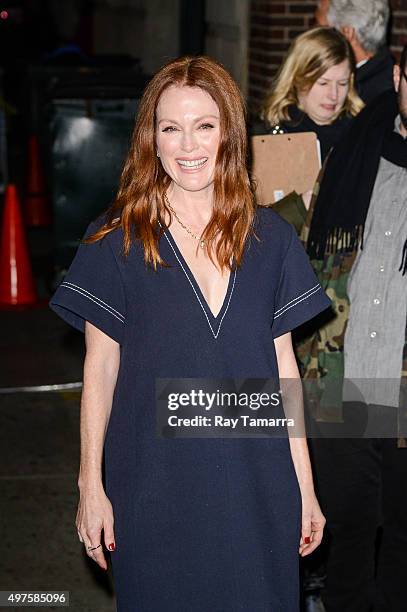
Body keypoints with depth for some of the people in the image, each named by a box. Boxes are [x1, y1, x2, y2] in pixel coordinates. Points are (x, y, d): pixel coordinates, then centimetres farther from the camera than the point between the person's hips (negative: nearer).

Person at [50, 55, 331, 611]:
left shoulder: (271, 239, 2)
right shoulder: (116, 242, -4)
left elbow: (282, 367, 5)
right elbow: (100, 369, -1)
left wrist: (305, 488, 5)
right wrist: (90, 485, -3)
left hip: (256, 491, 2)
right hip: (153, 491, -2)